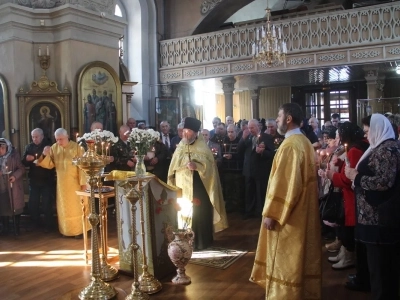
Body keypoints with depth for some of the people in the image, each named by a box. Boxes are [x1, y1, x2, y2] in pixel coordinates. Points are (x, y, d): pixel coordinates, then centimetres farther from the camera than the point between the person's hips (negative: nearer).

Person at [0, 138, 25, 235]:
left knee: (16, 206, 4)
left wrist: (15, 176, -23)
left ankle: (17, 228, 16)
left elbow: (22, 168, -7)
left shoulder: (14, 155, -7)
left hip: (14, 186, -3)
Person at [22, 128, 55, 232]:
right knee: (32, 203, 8)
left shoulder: (49, 146, -4)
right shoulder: (29, 147, 7)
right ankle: (35, 224, 24)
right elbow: (23, 162, 6)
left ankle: (48, 225, 13)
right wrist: (27, 159, -16)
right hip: (34, 180, 4)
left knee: (47, 204, 3)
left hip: (47, 180, -4)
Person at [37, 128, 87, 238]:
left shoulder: (76, 147, -10)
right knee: (64, 206, 10)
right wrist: (45, 155, -19)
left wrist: (83, 182, -14)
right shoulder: (54, 148, 0)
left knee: (76, 206, 6)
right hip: (61, 183, 4)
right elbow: (50, 165, 0)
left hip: (74, 182, -3)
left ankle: (79, 230, 15)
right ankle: (66, 230, 21)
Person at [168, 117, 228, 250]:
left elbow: (209, 165, -12)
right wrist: (173, 186, 7)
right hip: (183, 188, 5)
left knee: (199, 213, -2)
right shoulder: (180, 148, 10)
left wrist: (197, 166, -27)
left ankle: (202, 242, 11)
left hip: (199, 188, -4)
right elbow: (173, 168, 13)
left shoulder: (202, 148, -4)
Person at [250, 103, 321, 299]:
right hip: (303, 210, 10)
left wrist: (271, 213, -18)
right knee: (301, 256, 19)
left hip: (288, 213, -10)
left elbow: (283, 182, -24)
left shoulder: (290, 145, -21)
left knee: (285, 260, 2)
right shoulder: (305, 142, 9)